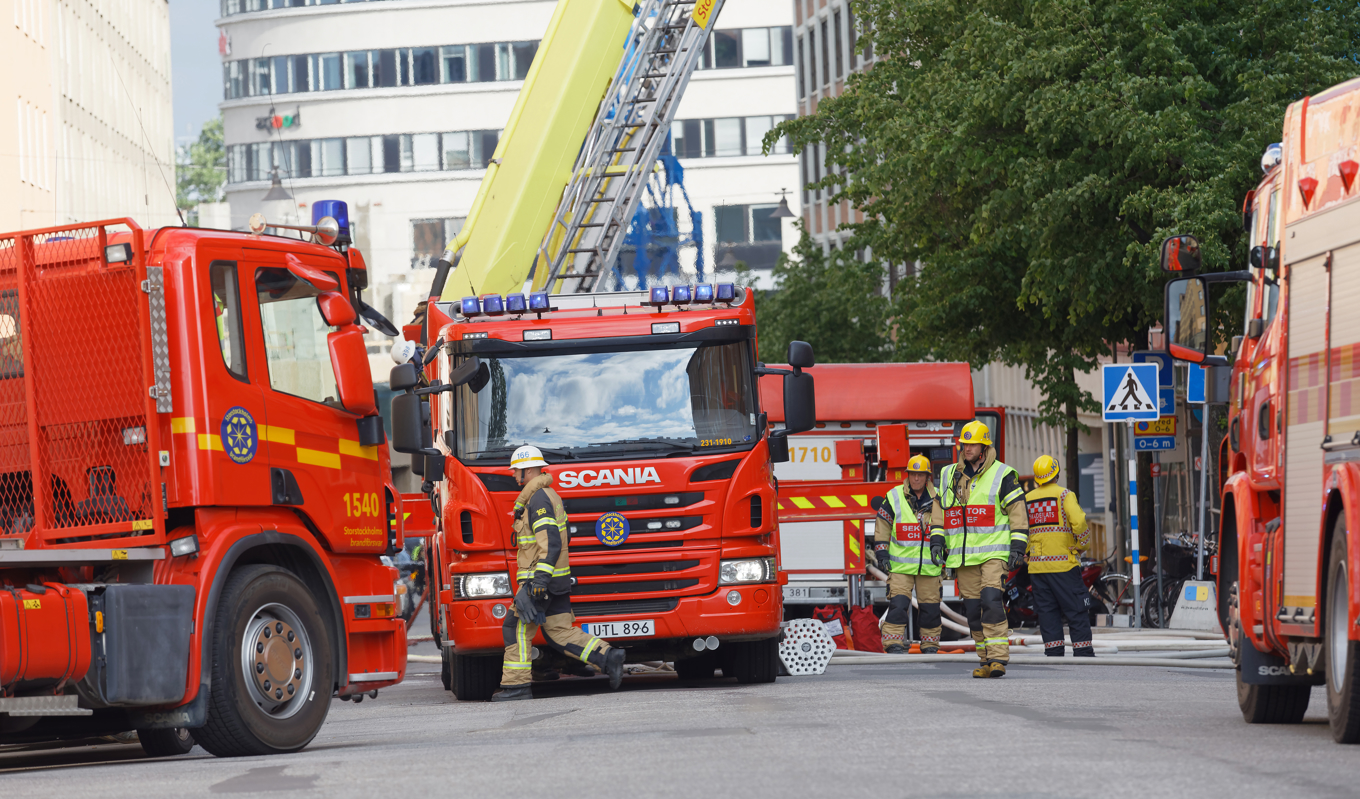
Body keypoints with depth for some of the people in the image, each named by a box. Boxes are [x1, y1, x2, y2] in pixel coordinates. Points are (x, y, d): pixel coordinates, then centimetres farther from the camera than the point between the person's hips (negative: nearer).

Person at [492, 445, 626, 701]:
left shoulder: (538, 499, -14)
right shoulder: (549, 495, 18)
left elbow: (551, 540, -23)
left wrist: (541, 576, -29)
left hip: (541, 581, -10)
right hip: (557, 581, 10)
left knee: (517, 628, -3)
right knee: (559, 631, 8)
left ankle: (517, 685, -2)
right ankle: (608, 658, -1)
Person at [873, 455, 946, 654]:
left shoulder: (937, 499, 6)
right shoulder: (894, 497, 2)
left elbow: (940, 525, -1)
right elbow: (882, 526, 5)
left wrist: (937, 544, -19)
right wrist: (882, 554, 0)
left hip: (929, 563, 2)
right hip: (900, 563, -2)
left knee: (930, 607, 6)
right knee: (898, 603, -13)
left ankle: (930, 646, 17)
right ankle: (894, 644, -11)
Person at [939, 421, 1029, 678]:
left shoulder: (1002, 475, 0)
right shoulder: (948, 475, 13)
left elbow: (1018, 511, -1)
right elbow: (940, 509, 23)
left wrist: (1017, 546, -9)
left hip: (994, 552, -5)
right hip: (963, 555, 5)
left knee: (991, 601, -19)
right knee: (972, 608, 4)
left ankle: (998, 659, -21)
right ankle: (987, 660, 11)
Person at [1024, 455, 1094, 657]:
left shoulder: (1027, 500, 12)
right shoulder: (1064, 495, -5)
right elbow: (1079, 523, -17)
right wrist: (1083, 545, -1)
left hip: (1037, 566, 5)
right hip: (1063, 564, -5)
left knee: (1047, 611, 7)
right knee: (1077, 610, 0)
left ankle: (1054, 653, 3)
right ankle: (1083, 652, -2)